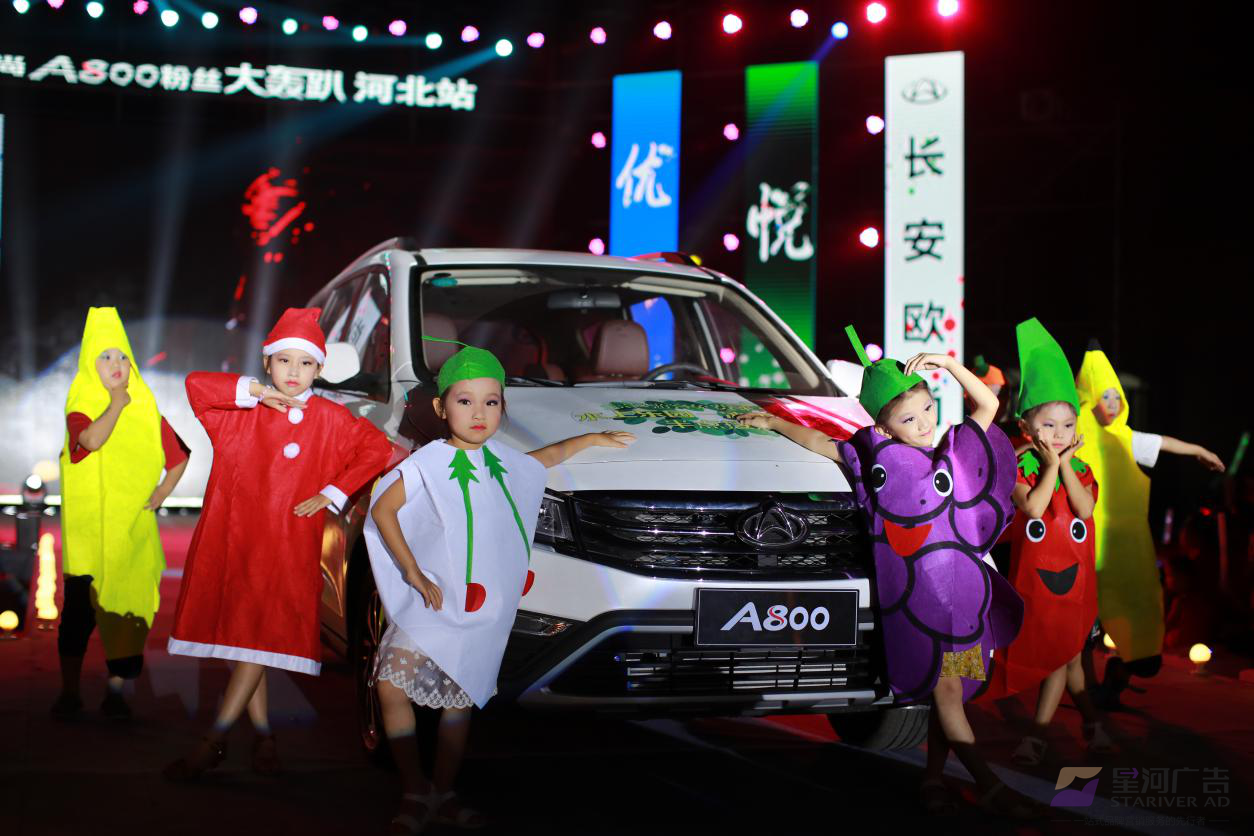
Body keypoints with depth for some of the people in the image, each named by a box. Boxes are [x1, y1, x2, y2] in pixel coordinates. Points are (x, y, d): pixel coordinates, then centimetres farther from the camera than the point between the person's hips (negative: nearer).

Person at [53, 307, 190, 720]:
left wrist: (162, 492, 5)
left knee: (129, 606, 0)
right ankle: (69, 690, 8)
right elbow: (93, 440, -24)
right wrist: (117, 403, -12)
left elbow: (179, 457, 19)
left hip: (133, 528, 3)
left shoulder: (148, 414, 9)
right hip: (88, 527, -2)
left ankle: (116, 689, 9)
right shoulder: (80, 411, -1)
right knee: (80, 606, -2)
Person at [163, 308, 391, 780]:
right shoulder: (243, 410, 6)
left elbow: (377, 449, 4)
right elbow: (196, 384, -5)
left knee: (263, 636, -10)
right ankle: (262, 735, 17)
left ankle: (213, 741, -8)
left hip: (287, 546, -2)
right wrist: (254, 391, -13)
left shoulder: (330, 419, 3)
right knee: (240, 638, 6)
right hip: (230, 538, 3)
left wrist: (332, 495, -1)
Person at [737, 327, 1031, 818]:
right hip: (915, 593, -4)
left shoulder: (954, 448, 8)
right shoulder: (877, 457, -2)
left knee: (951, 690, 7)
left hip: (963, 588, 4)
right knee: (944, 689, -6)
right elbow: (819, 442, 10)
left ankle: (933, 779, 19)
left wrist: (949, 365, -1)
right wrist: (772, 422, 17)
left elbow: (989, 404, 11)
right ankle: (990, 788, -4)